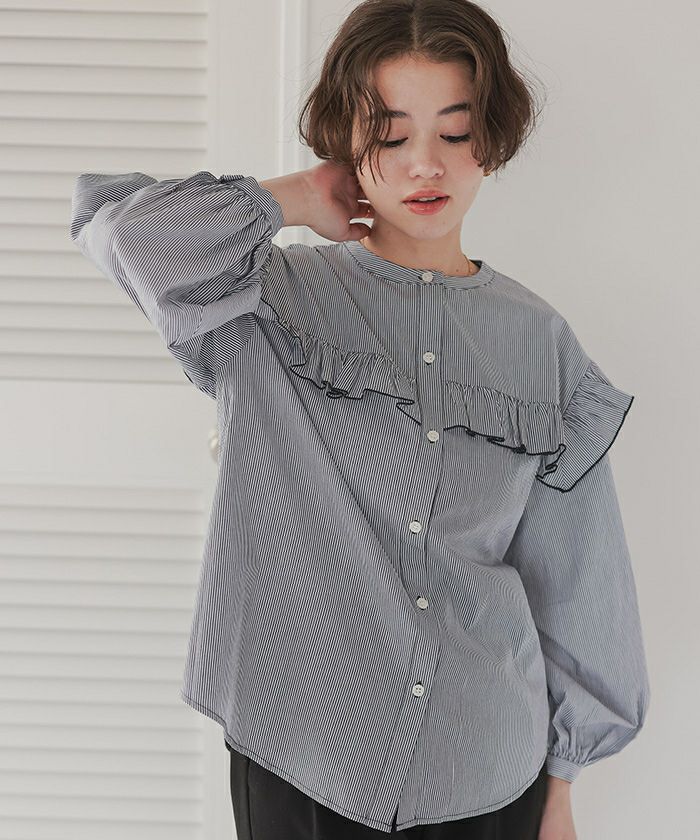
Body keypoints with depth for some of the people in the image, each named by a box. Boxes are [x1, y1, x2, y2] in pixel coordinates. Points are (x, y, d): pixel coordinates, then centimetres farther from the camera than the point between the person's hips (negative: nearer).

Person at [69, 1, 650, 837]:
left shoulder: (540, 342, 1)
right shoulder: (270, 304, -4)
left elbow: (570, 580, 5)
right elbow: (123, 228, -24)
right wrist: (297, 199, -9)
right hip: (295, 761, -1)